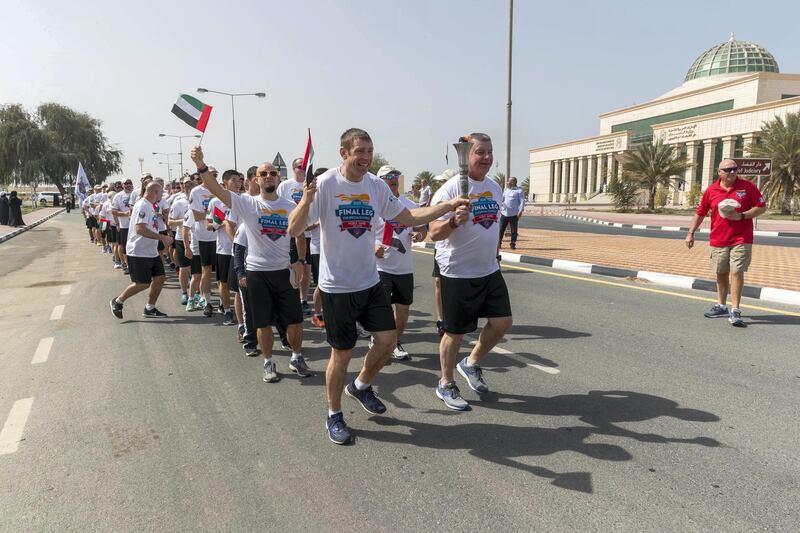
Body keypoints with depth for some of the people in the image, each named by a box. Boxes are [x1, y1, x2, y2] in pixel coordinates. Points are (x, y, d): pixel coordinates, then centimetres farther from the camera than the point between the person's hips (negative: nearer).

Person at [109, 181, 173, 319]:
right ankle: (118, 301, 14)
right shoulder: (142, 206, -18)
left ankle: (150, 309, 18)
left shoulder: (150, 206, 14)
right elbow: (140, 229, -28)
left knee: (159, 279, 7)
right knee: (143, 283, -6)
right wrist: (162, 237, -30)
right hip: (139, 252, -10)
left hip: (151, 252, 10)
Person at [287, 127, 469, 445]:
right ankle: (334, 416, 25)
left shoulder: (377, 186, 2)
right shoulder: (325, 185, -15)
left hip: (370, 282, 6)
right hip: (337, 286, -5)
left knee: (388, 340, 7)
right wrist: (307, 199, -38)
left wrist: (449, 206, 1)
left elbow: (407, 218, 9)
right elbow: (293, 230, -19)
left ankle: (361, 386, 36)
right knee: (342, 354, 4)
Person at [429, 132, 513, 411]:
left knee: (502, 321, 8)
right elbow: (434, 233, -20)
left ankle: (472, 363, 30)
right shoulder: (450, 189, -16)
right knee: (455, 332, 4)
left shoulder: (494, 187, 8)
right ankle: (446, 384, 24)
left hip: (490, 270, 7)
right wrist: (455, 221, -39)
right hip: (458, 273, -7)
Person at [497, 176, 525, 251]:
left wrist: (520, 211, -15)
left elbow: (522, 201, -5)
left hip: (514, 214, -4)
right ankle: (499, 243, 10)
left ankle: (513, 244, 11)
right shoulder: (506, 190, 16)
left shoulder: (519, 191, 0)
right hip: (504, 213, 4)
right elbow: (501, 199, 22)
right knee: (501, 229, 2)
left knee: (514, 230, 2)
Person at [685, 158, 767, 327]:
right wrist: (691, 233, 8)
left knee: (736, 272, -10)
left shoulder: (747, 187, -2)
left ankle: (734, 311, -7)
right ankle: (721, 306, 29)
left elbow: (762, 207, 0)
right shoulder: (711, 190, 3)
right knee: (721, 274, 13)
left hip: (741, 240, -3)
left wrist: (742, 216, -14)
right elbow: (700, 213, 11)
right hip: (718, 241, 3)